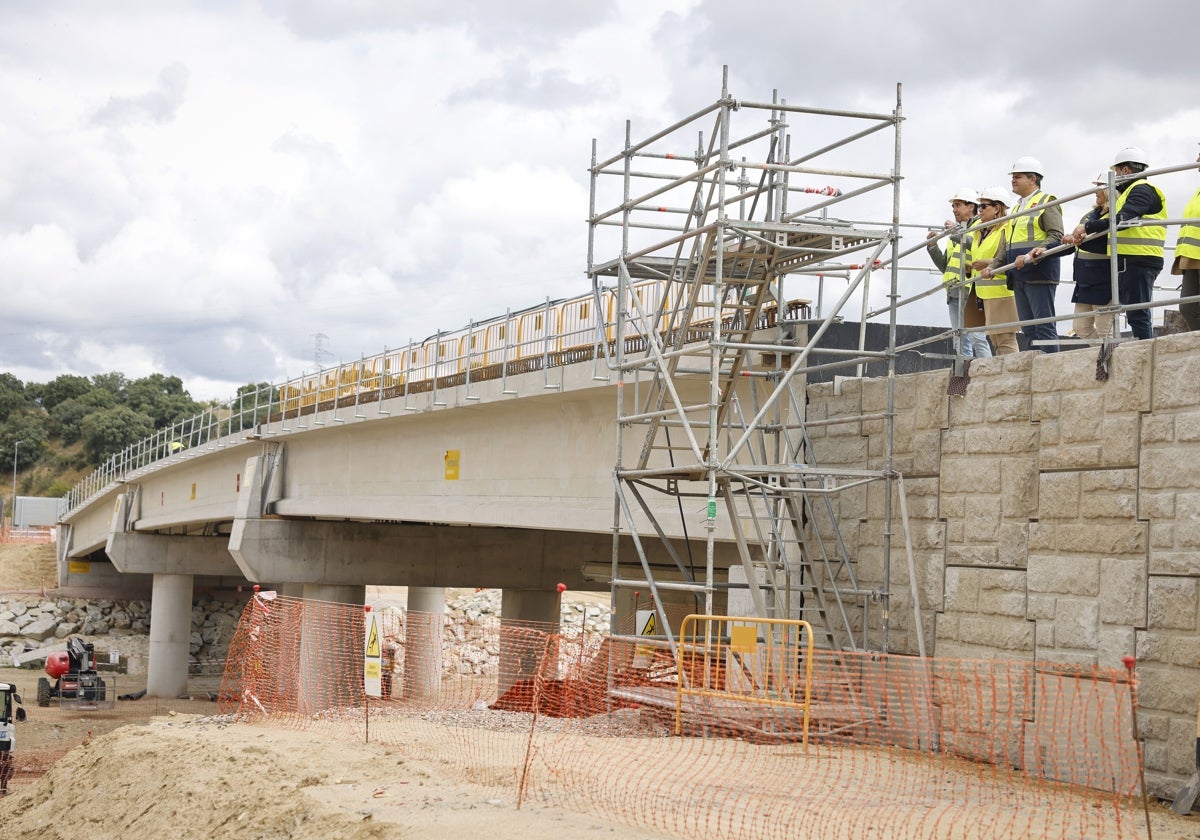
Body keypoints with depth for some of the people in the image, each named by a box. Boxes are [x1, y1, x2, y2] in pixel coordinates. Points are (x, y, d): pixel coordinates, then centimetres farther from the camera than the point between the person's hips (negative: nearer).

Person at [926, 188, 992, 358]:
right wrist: (933, 247, 10)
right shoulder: (955, 232, 26)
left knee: (976, 337, -14)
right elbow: (945, 266, 24)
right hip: (954, 292, 8)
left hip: (971, 290, -8)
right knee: (961, 340, 6)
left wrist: (957, 234, -17)